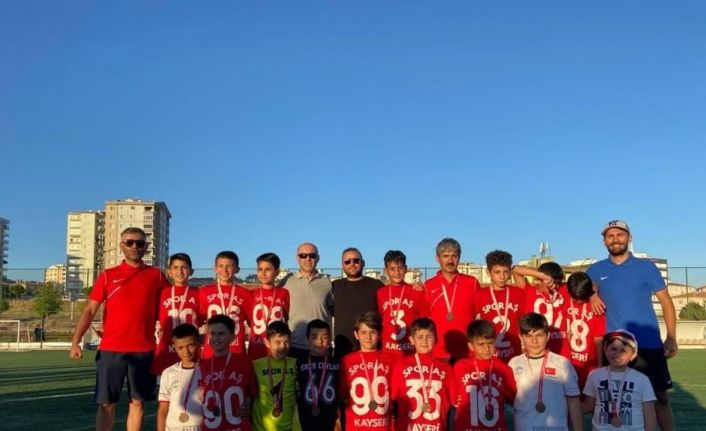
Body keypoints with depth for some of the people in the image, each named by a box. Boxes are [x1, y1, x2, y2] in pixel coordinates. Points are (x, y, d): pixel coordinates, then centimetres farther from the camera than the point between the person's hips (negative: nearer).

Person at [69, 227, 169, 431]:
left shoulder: (156, 275, 6)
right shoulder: (107, 276, 5)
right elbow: (89, 310, 3)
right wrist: (75, 342, -6)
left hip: (144, 350, 1)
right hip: (110, 349, 0)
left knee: (137, 402, 7)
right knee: (106, 403, 4)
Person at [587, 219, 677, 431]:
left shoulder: (646, 266, 0)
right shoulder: (596, 270, 4)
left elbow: (666, 301, 1)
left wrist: (671, 338, -5)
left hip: (649, 345, -1)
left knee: (660, 398, 3)